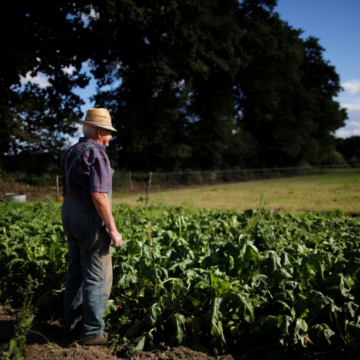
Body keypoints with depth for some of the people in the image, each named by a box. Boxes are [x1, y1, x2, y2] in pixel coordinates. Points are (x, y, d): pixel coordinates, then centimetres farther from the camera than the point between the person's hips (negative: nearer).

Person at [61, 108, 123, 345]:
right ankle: (92, 331, 8)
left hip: (70, 215, 9)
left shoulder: (72, 152, 12)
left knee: (75, 272, 16)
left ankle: (71, 325, 25)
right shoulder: (96, 154, -16)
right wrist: (113, 229, -20)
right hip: (90, 219, -9)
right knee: (97, 277, 0)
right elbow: (98, 195, -23)